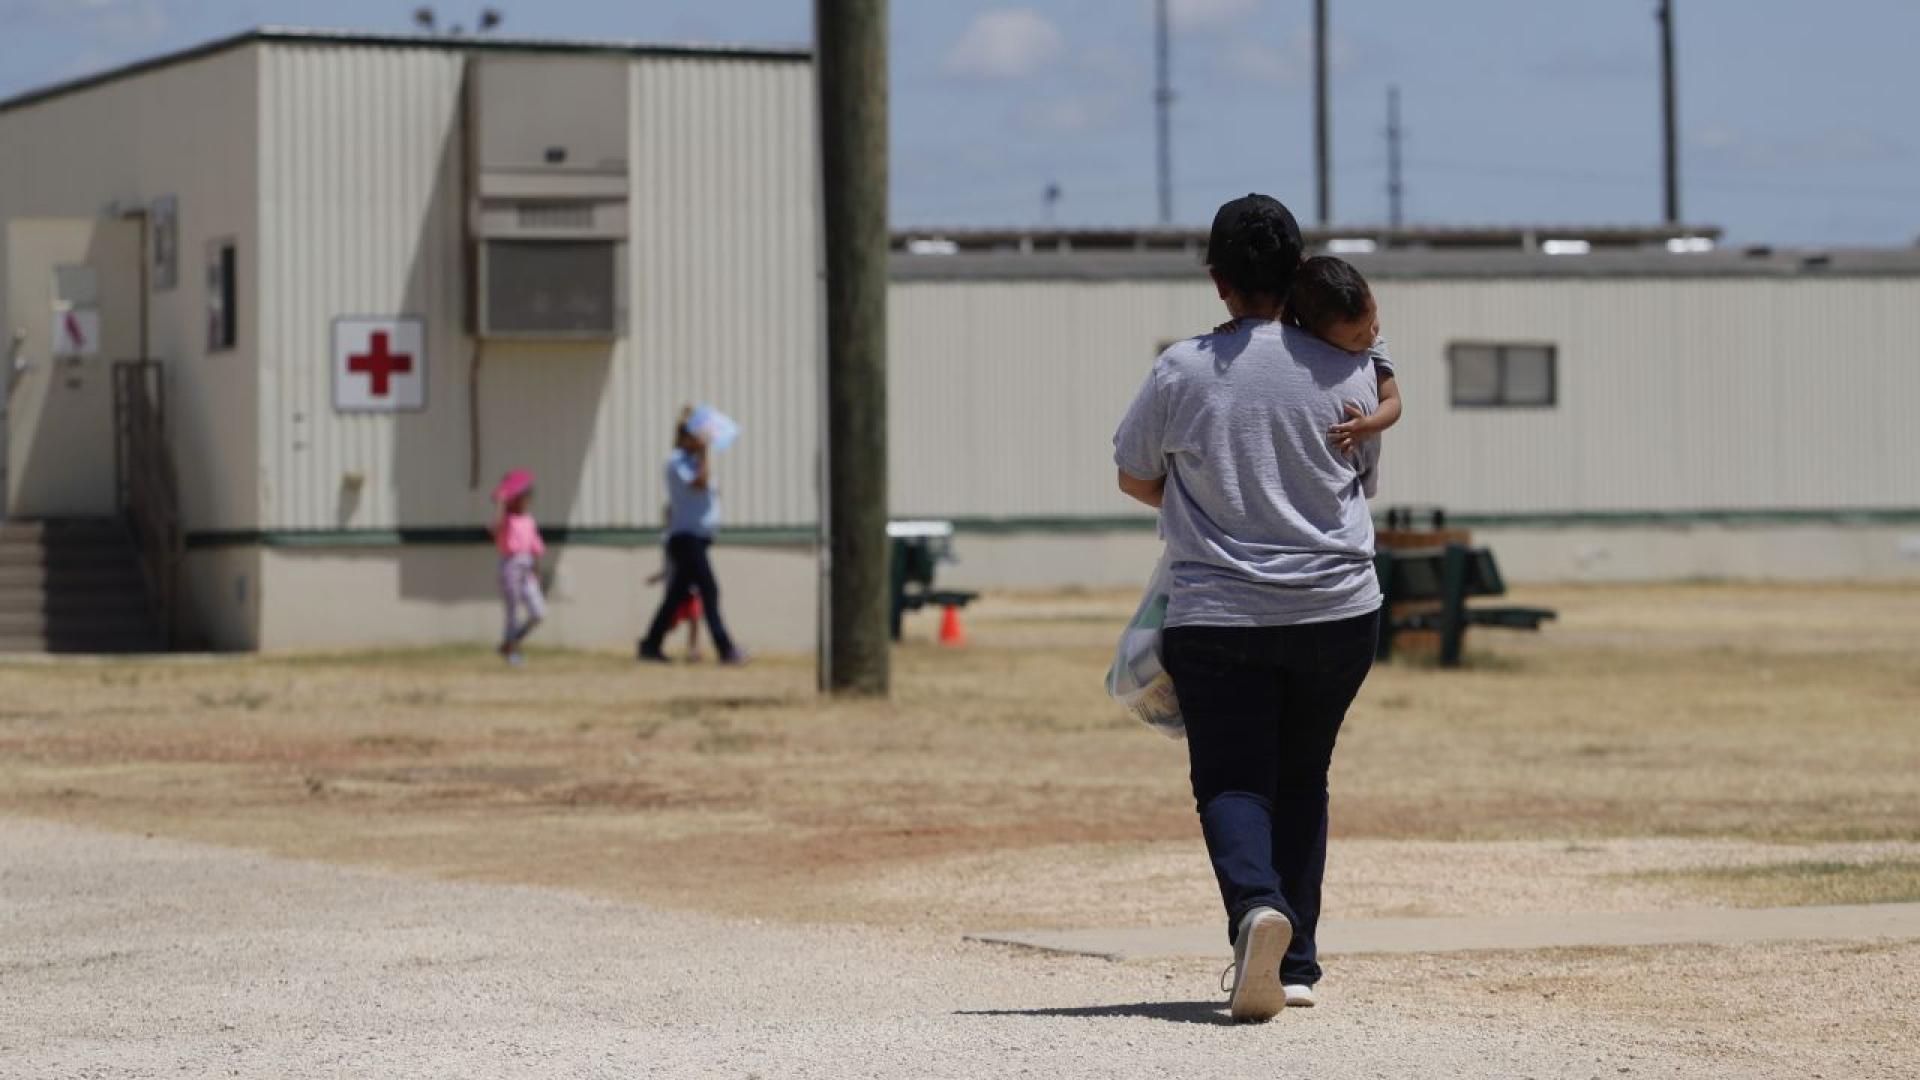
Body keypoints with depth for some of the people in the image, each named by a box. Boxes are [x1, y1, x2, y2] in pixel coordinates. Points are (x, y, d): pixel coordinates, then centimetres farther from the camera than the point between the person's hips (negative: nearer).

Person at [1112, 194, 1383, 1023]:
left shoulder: (1182, 371, -6)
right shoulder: (1348, 372, -2)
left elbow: (1134, 476, 8)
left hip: (1218, 615, -2)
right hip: (1337, 611, 2)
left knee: (1231, 784, 1)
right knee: (1300, 782, 16)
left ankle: (1256, 903, -29)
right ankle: (1294, 964, 14)